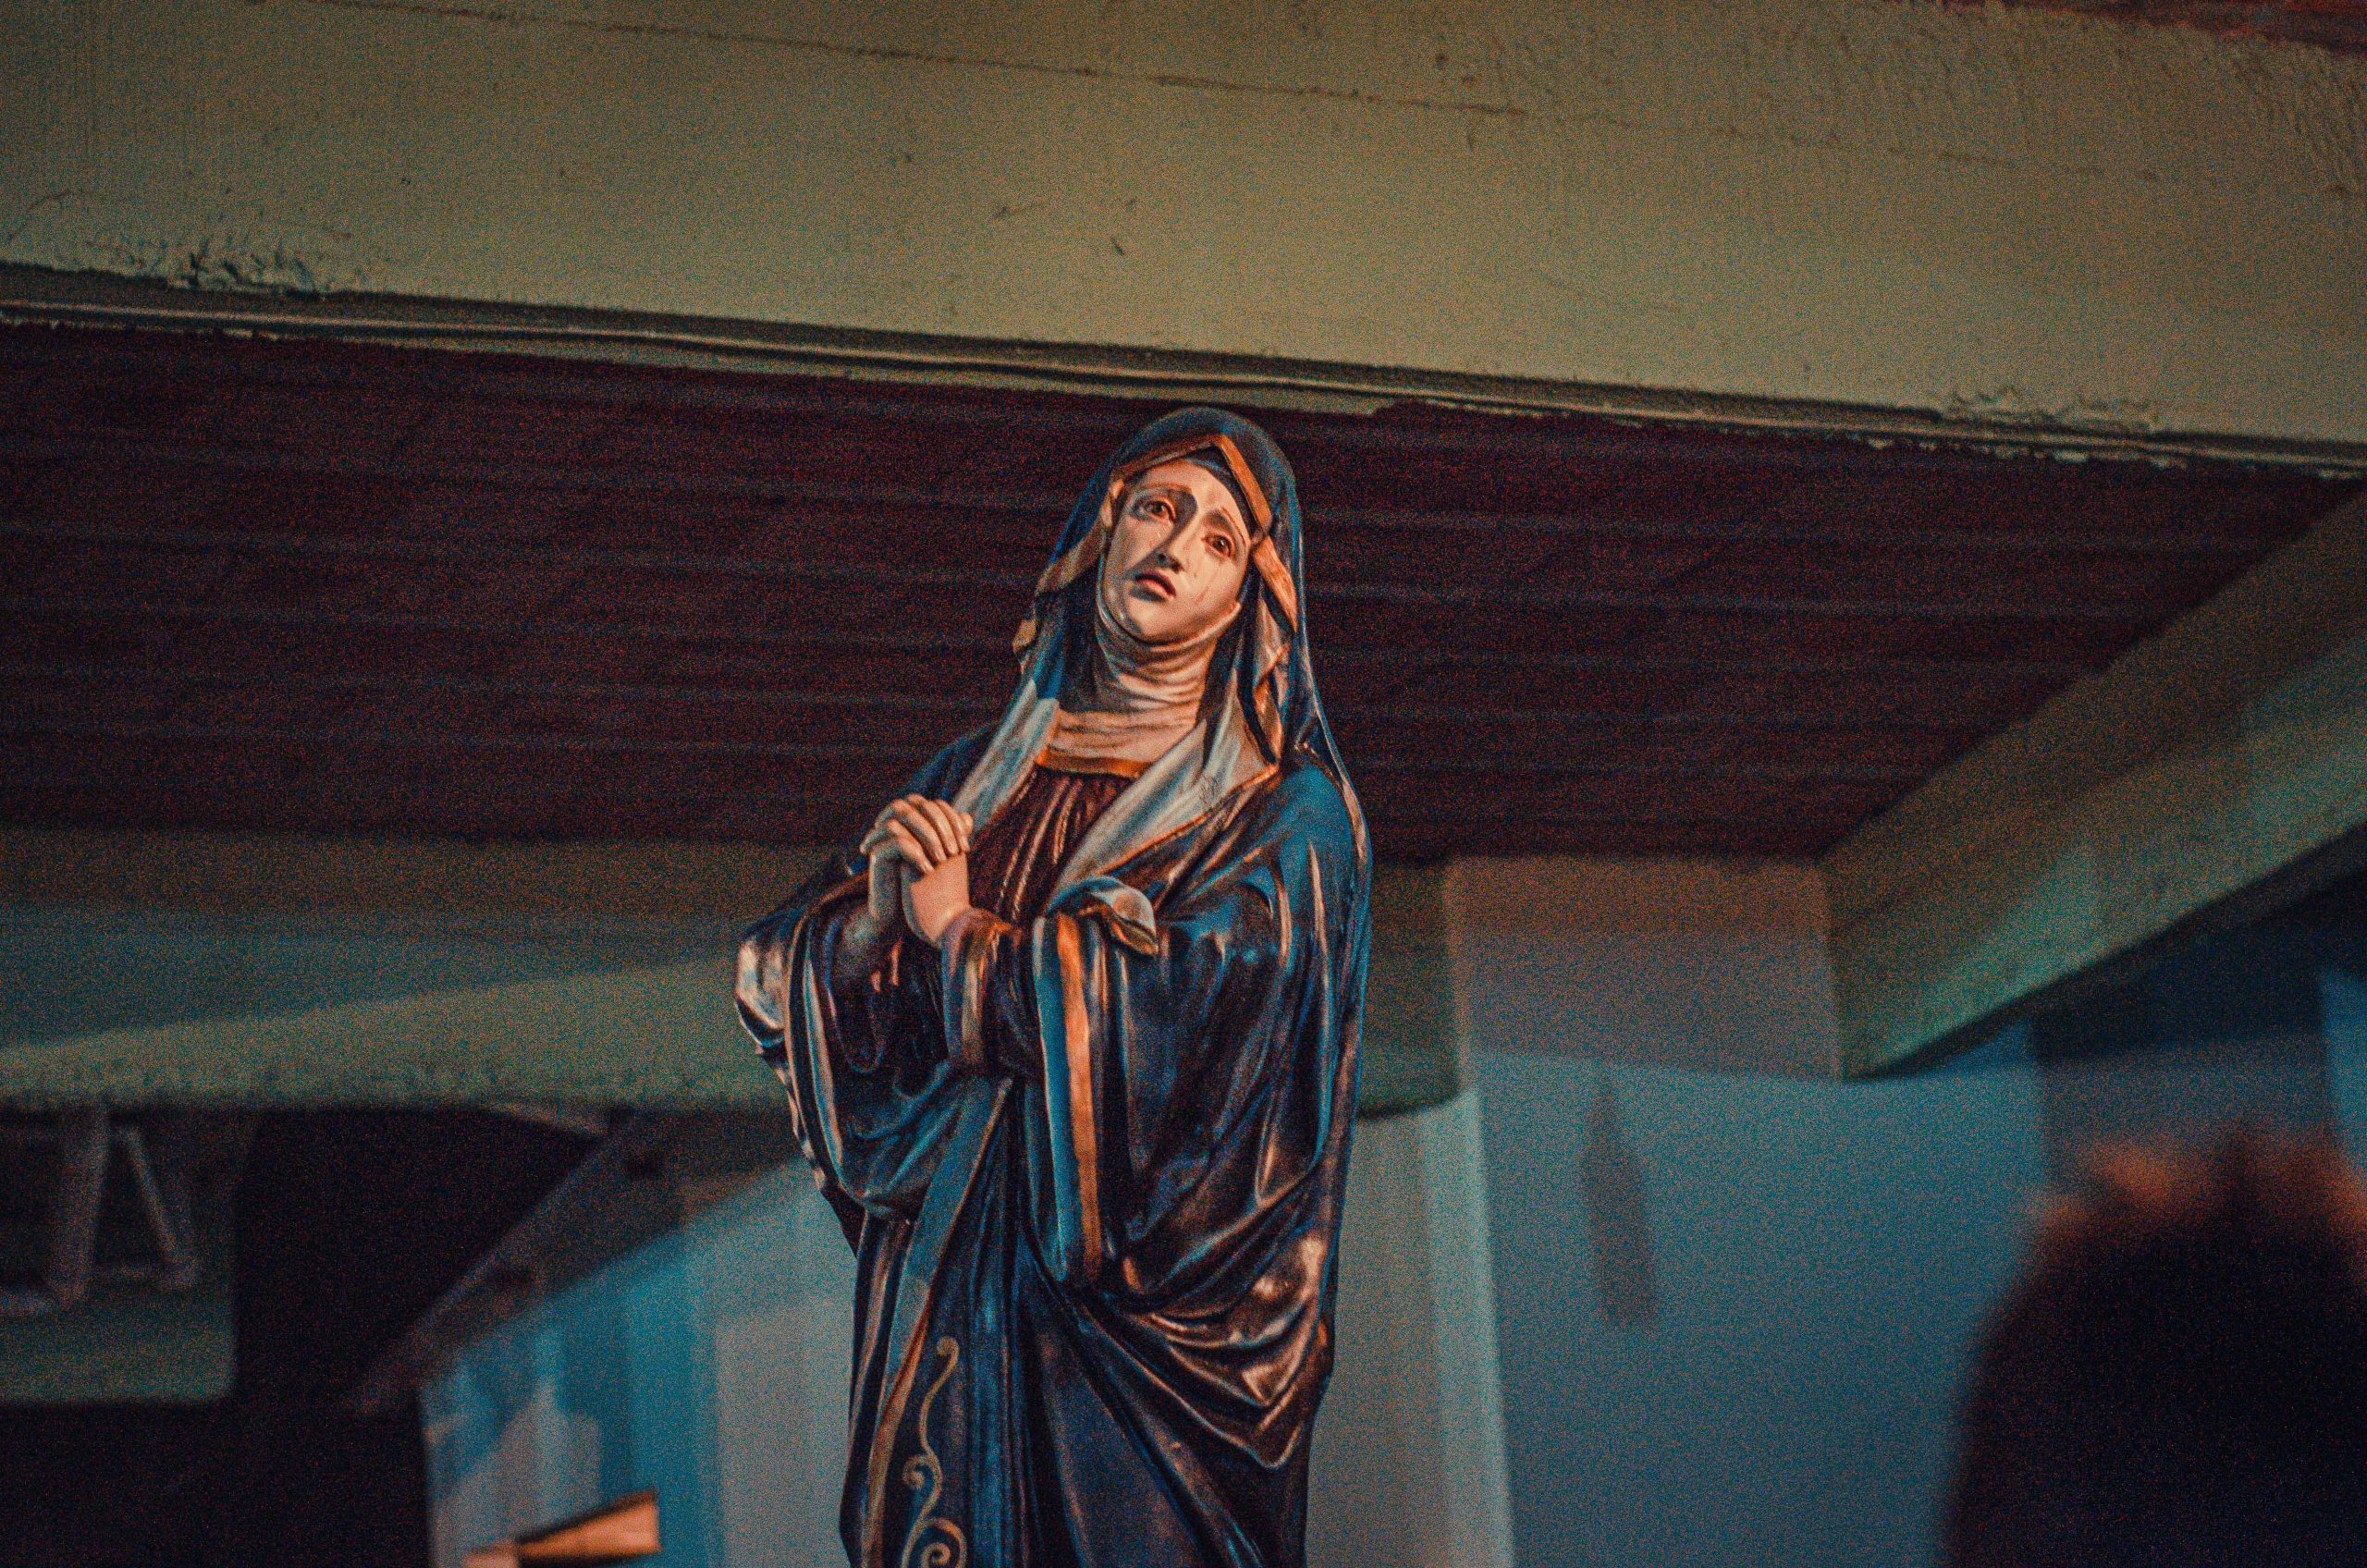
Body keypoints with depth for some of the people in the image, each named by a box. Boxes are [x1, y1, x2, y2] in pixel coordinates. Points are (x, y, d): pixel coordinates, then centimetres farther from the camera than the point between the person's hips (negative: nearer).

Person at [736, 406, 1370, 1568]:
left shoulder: (1285, 812, 2)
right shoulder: (978, 777, 16)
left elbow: (1193, 992, -16)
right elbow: (783, 981, 12)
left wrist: (963, 933, -6)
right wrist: (878, 901, -10)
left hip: (1147, 1305, -4)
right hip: (948, 1285, 4)